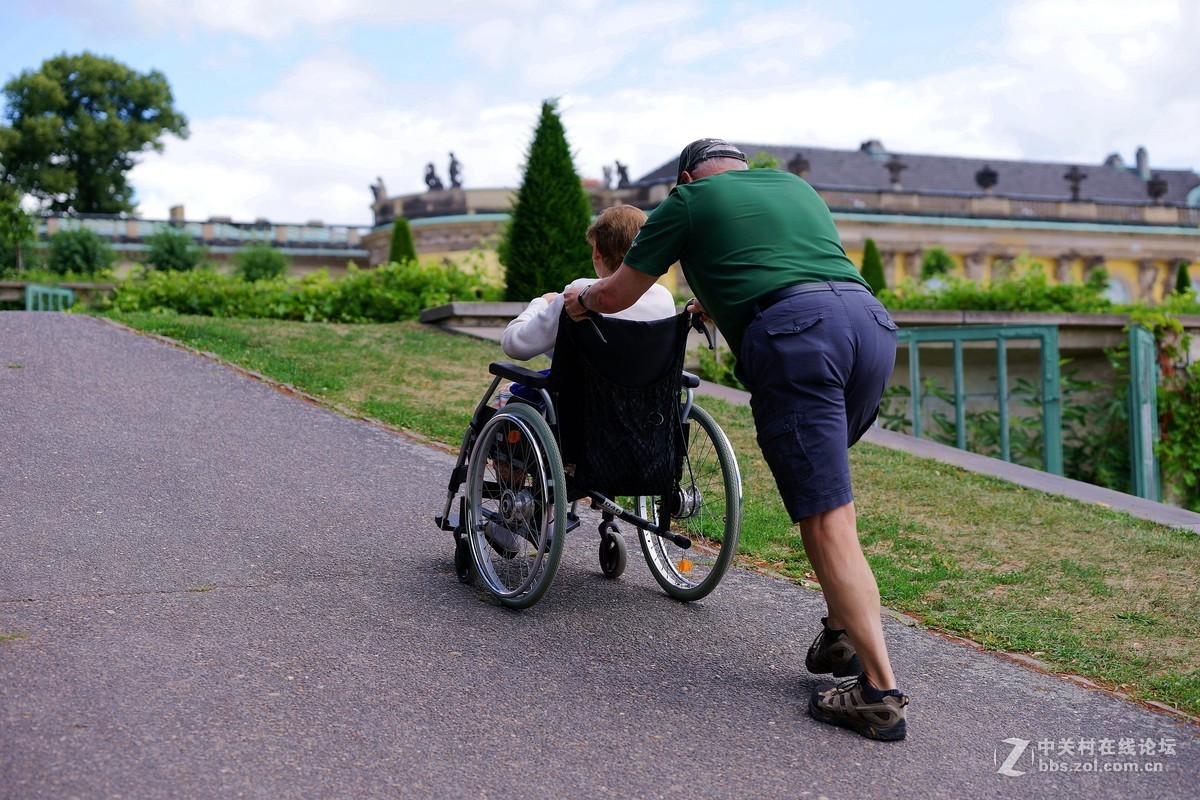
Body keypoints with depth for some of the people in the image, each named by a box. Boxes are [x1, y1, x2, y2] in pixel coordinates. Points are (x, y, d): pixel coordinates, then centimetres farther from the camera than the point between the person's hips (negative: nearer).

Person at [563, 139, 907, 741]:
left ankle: (880, 693, -9)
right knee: (824, 485, 22)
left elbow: (616, 296, 24)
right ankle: (843, 634, 20)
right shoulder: (795, 185, 34)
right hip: (872, 320, 6)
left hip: (793, 335, -6)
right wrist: (717, 303, 63)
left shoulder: (689, 199, 18)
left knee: (827, 520, -7)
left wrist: (579, 299, 45)